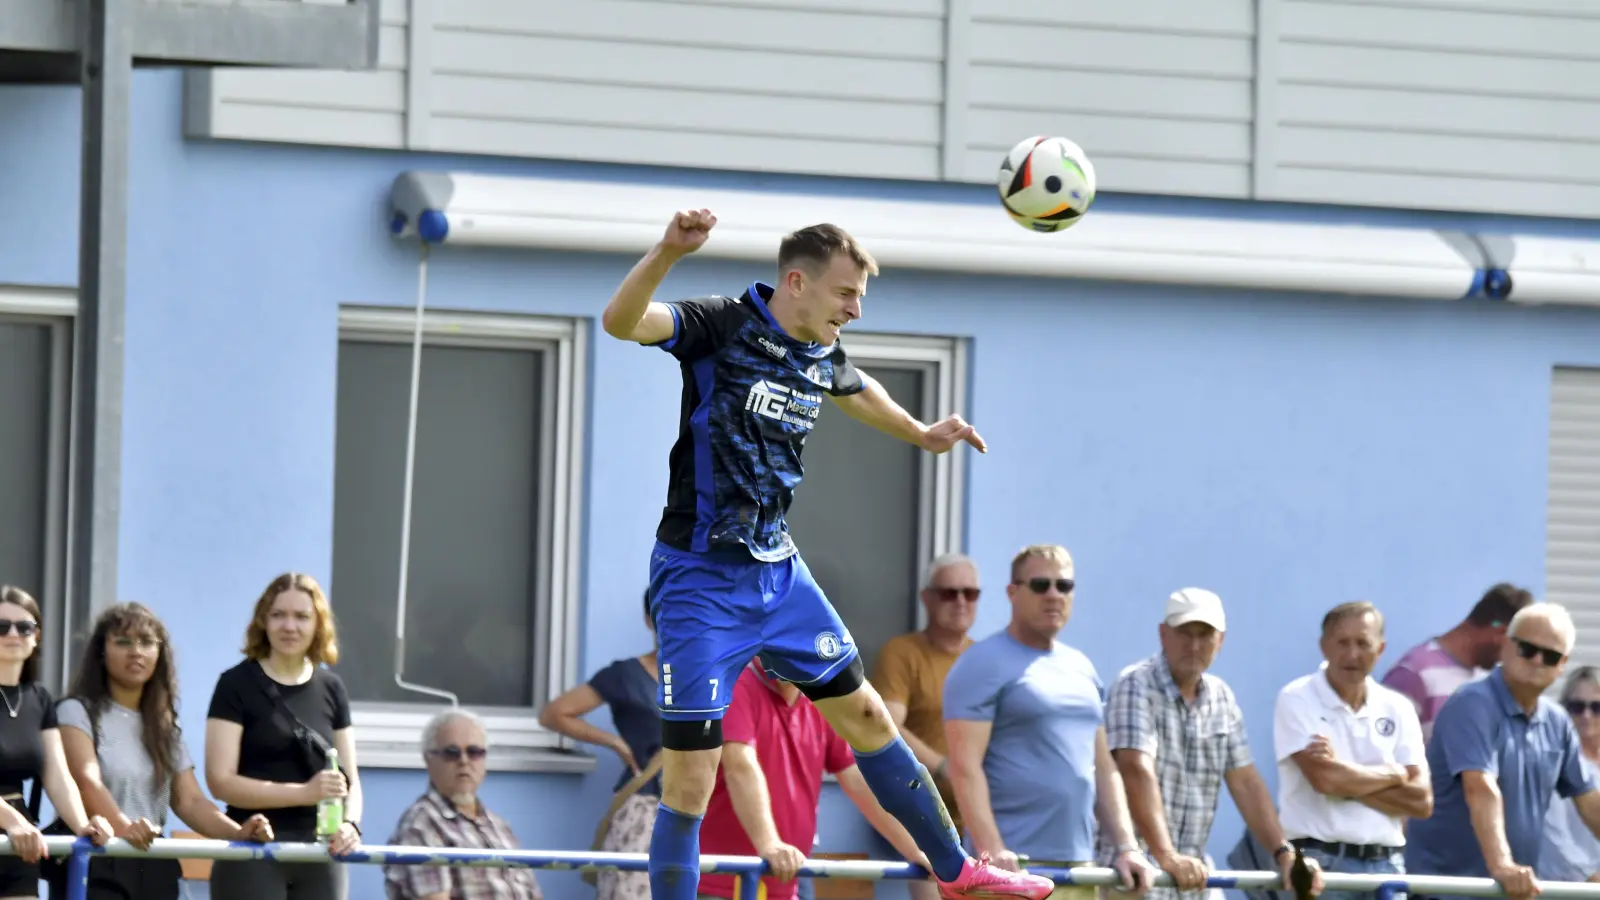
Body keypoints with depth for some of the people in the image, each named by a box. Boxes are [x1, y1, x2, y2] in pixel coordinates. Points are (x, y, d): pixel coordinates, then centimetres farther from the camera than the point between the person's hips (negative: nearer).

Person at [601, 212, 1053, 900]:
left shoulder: (824, 356, 5)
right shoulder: (722, 327, -16)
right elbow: (620, 321, -34)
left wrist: (920, 434, 39)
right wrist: (668, 252, -50)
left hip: (778, 571, 7)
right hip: (701, 579, -7)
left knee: (866, 717, 18)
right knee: (689, 783, -9)